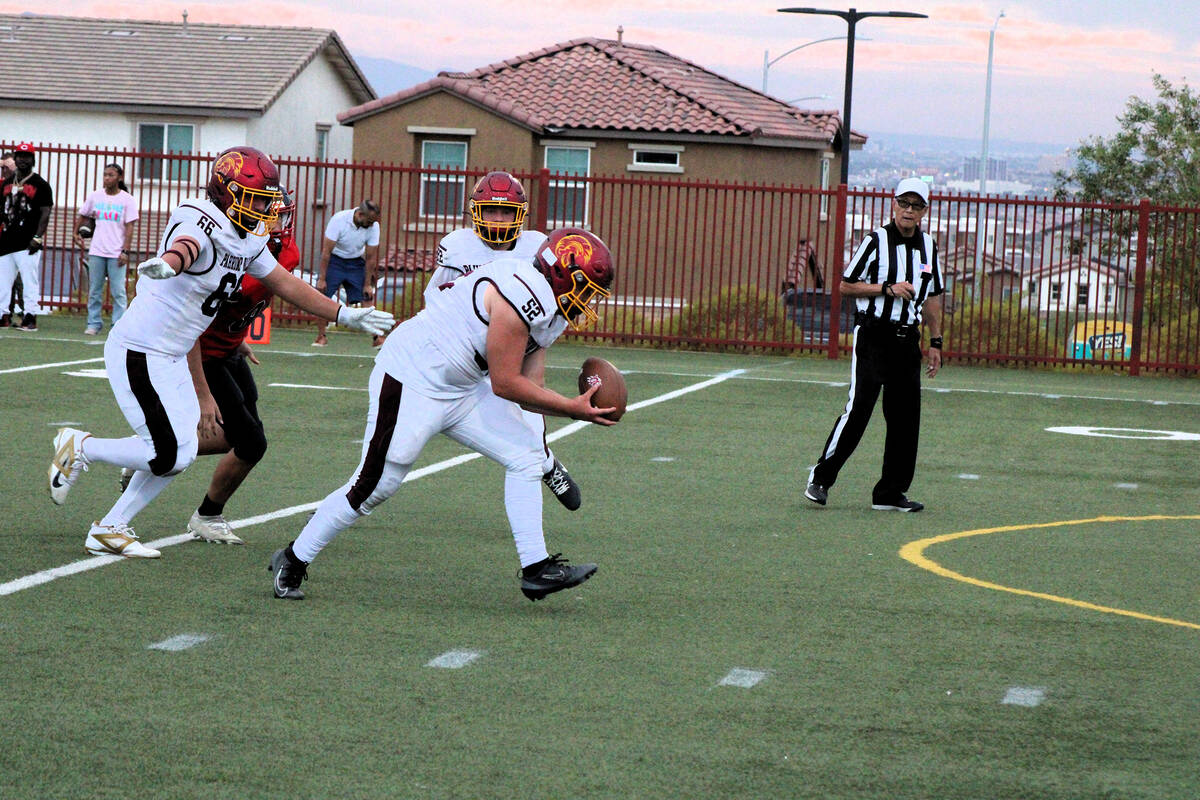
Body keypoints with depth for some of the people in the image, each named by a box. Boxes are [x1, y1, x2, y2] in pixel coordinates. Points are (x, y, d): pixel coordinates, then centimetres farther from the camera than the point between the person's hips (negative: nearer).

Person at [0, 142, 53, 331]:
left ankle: (30, 317, -7)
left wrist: (37, 238, -16)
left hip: (27, 244, -6)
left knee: (30, 281, -8)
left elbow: (45, 213, -6)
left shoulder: (40, 185, -1)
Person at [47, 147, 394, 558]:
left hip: (172, 358, 10)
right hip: (138, 354, -10)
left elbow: (287, 285, 22)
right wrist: (167, 263, -70)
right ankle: (80, 446, 9)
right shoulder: (200, 225, -21)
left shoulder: (248, 240, 8)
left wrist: (346, 316, 25)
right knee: (170, 456, -11)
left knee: (180, 454, 11)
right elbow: (185, 246, -46)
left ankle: (109, 529, 20)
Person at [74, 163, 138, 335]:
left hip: (116, 254, -3)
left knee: (118, 292, -5)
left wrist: (125, 251, -10)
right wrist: (76, 233, 9)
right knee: (94, 290, 6)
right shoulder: (95, 196, 8)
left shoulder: (127, 200, -1)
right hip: (96, 251, 3)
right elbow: (83, 216, 22)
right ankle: (94, 323, 14)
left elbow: (129, 228, -3)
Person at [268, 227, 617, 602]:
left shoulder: (549, 309, 9)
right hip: (411, 381, -10)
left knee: (525, 459, 3)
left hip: (460, 391, 10)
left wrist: (578, 406, -7)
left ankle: (536, 569, 5)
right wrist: (572, 409, -14)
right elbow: (506, 384, -21)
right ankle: (292, 561, 9)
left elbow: (528, 388, 8)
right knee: (374, 486, -6)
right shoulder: (525, 296, -23)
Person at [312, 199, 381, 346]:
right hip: (334, 260, -2)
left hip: (356, 262, 2)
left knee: (367, 298, -7)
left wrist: (367, 284, -5)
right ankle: (321, 337, -2)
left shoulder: (373, 226, -16)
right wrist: (321, 278, -20)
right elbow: (326, 251, -20)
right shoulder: (339, 220, -26)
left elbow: (371, 258, -7)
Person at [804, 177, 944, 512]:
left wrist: (935, 342, 15)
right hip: (873, 335, -6)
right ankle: (820, 478, -3)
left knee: (906, 416, 3)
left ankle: (891, 493, 9)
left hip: (908, 338, 6)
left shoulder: (929, 246, 12)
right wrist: (888, 289, -13)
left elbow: (932, 297, 19)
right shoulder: (876, 241, -5)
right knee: (859, 407, -13)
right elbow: (846, 285, -4)